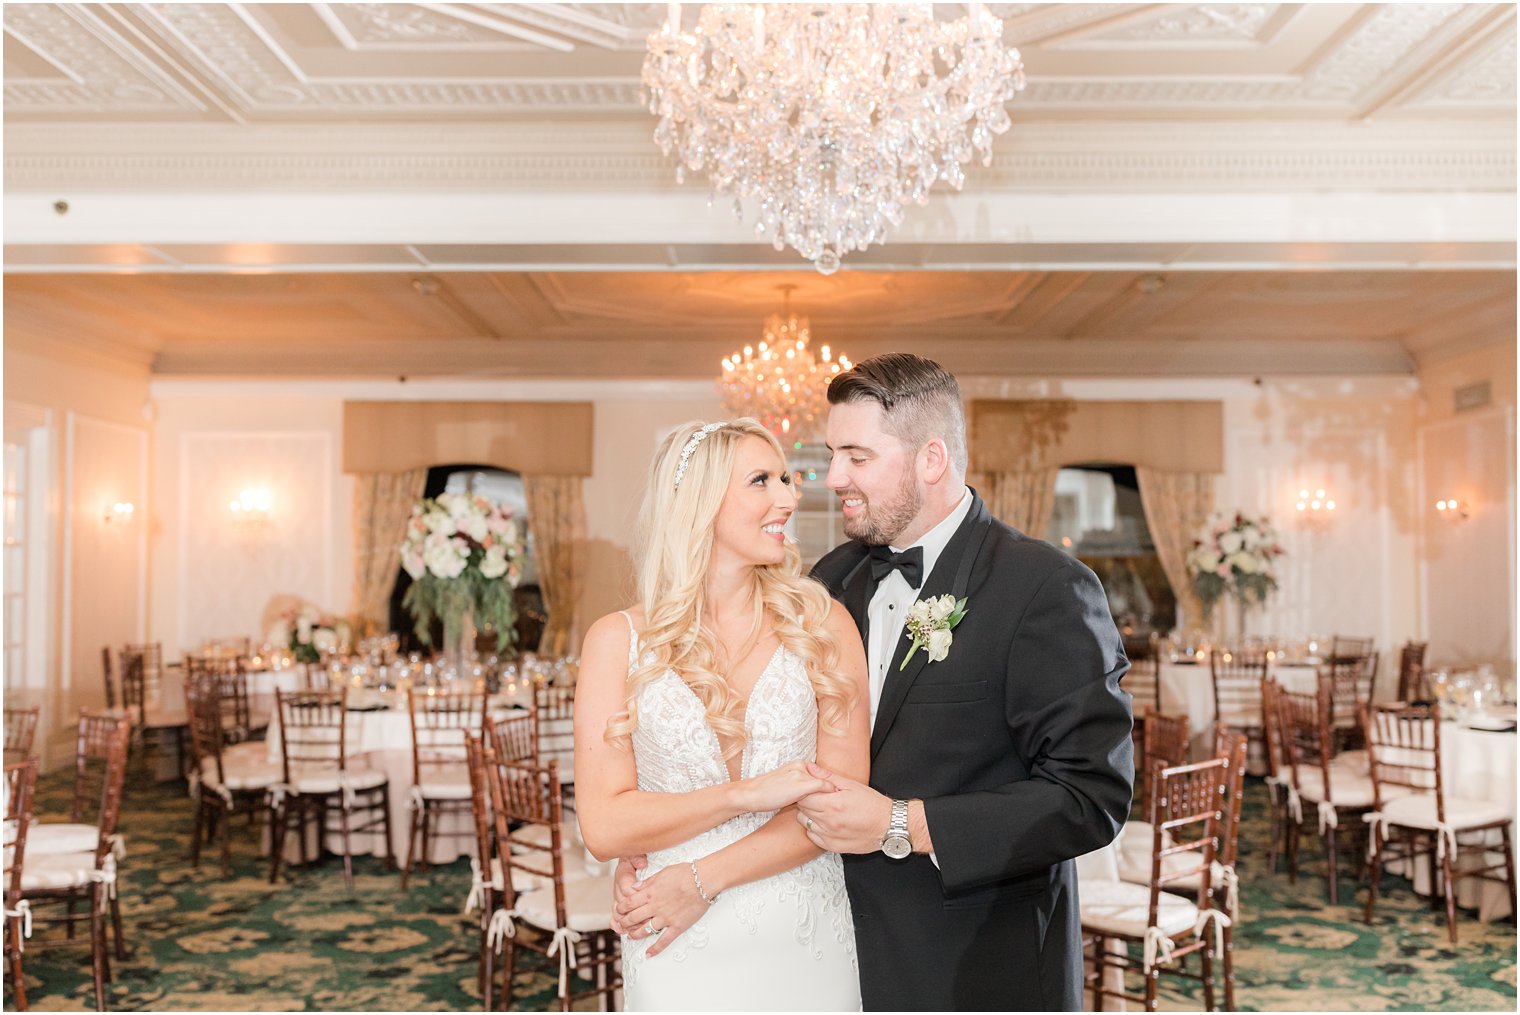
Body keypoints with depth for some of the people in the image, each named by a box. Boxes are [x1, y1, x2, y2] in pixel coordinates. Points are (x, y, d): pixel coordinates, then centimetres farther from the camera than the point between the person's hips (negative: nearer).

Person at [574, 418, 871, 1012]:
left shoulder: (823, 624, -3)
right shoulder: (619, 641, -4)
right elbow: (604, 828, -9)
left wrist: (702, 881, -14)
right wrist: (748, 794, -18)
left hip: (808, 948, 1)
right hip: (681, 961, -1)